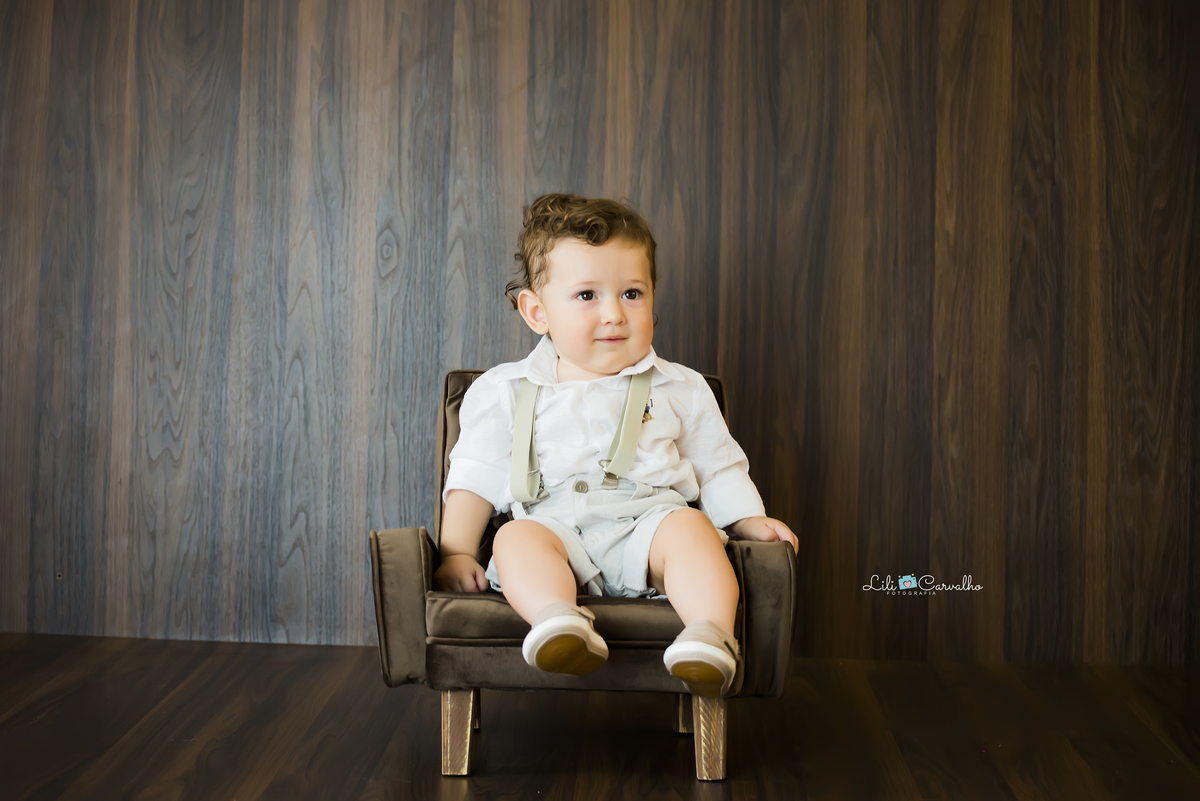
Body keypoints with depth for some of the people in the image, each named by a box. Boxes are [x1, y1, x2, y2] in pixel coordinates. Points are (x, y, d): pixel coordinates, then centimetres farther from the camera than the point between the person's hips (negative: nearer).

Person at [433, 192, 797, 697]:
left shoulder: (680, 390, 16)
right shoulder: (506, 392, 14)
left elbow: (718, 468, 19)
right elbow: (476, 478, 15)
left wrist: (750, 522, 4)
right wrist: (457, 551, 4)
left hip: (648, 522, 0)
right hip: (553, 525, 0)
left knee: (688, 527, -30)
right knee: (516, 537, -31)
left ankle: (709, 634, -48)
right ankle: (556, 618, -54)